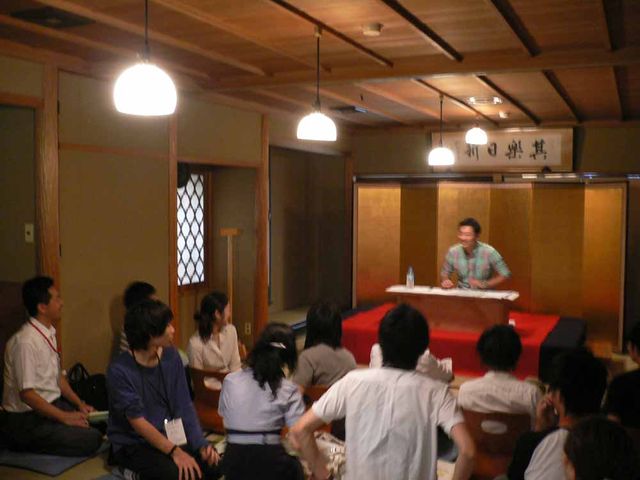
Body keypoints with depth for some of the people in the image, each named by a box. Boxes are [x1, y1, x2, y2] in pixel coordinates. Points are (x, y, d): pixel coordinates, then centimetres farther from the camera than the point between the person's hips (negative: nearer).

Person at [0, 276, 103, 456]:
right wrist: (64, 417, -18)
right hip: (26, 420, -9)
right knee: (91, 440, -20)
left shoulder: (49, 333, 5)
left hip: (52, 405, 9)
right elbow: (26, 394, -24)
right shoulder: (25, 342, -23)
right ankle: (26, 445, -3)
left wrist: (80, 404, 6)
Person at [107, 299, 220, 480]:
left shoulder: (171, 357, -2)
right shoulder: (119, 370, -18)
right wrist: (174, 451, -26)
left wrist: (201, 444, -12)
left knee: (213, 463, -14)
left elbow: (184, 406, -1)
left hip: (169, 436, 5)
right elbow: (138, 422, -19)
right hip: (132, 445, -5)